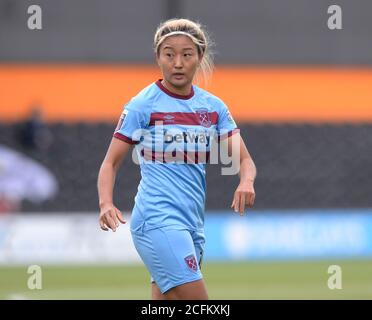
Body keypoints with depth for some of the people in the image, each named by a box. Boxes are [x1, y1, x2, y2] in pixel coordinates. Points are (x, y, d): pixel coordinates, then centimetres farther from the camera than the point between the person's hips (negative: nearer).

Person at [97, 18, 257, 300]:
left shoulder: (214, 107, 10)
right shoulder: (142, 105, -4)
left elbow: (244, 160, 8)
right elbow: (111, 162, -2)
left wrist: (246, 182, -15)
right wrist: (106, 204, -20)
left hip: (193, 223, 6)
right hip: (157, 220, -6)